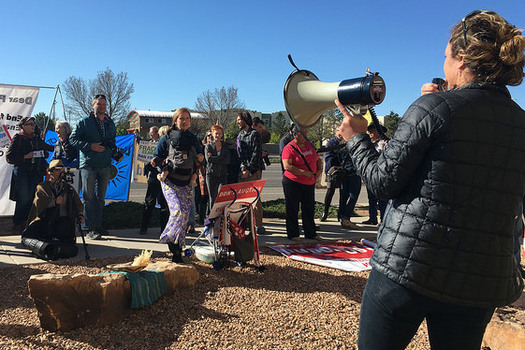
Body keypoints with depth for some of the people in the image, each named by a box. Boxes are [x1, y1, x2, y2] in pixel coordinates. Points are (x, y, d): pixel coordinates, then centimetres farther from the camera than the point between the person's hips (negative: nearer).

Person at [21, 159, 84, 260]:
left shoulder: (69, 188, 22)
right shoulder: (42, 186, 17)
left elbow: (78, 205, 22)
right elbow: (38, 203, -1)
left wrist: (79, 215, 0)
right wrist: (54, 202, -18)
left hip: (62, 219, 1)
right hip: (45, 220, -1)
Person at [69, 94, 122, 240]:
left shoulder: (110, 123, 14)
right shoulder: (84, 122, -1)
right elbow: (73, 139, -3)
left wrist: (116, 153, 5)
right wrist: (90, 146, -16)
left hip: (105, 164, 5)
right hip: (88, 164, -5)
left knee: (100, 197, 11)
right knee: (88, 197, -3)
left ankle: (98, 225, 20)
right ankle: (89, 228, 1)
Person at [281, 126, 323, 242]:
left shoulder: (309, 146, 11)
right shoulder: (289, 148, -10)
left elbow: (318, 160, 22)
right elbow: (287, 166, -20)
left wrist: (319, 169, 1)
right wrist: (304, 173, -24)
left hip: (310, 183, 7)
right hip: (293, 182, -6)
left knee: (309, 208, 13)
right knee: (292, 210, 1)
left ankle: (310, 233, 24)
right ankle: (293, 234, 13)